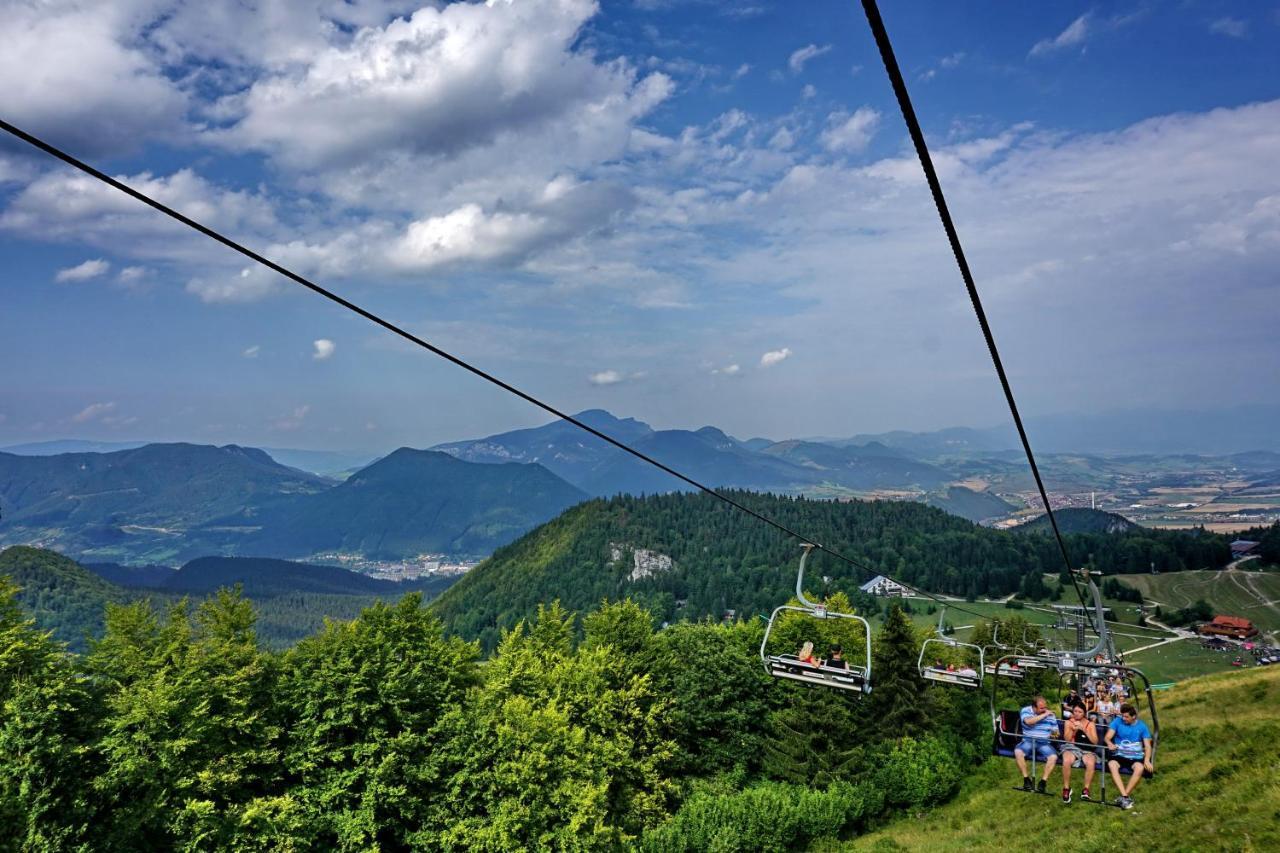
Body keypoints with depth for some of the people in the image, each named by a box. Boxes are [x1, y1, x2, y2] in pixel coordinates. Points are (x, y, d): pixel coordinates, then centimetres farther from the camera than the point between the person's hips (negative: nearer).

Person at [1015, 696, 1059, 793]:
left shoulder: (1050, 714, 5)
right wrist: (1044, 715, -20)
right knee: (1018, 752, -30)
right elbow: (1028, 721, -25)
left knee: (1053, 757, -28)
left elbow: (1055, 732, 13)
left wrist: (1055, 734, -9)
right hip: (1028, 741, -2)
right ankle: (1026, 779, -14)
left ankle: (1043, 781, -13)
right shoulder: (1026, 711, -3)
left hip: (1044, 743, 2)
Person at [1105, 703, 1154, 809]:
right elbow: (1107, 737, -4)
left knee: (1139, 768, -35)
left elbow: (1147, 745, 2)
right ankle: (1125, 796, -36)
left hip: (1136, 756, 0)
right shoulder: (1117, 722, 3)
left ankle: (1123, 796, -26)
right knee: (1112, 764, -34)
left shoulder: (1142, 726, 5)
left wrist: (1147, 759, -17)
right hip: (1120, 755, 0)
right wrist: (1110, 744, -29)